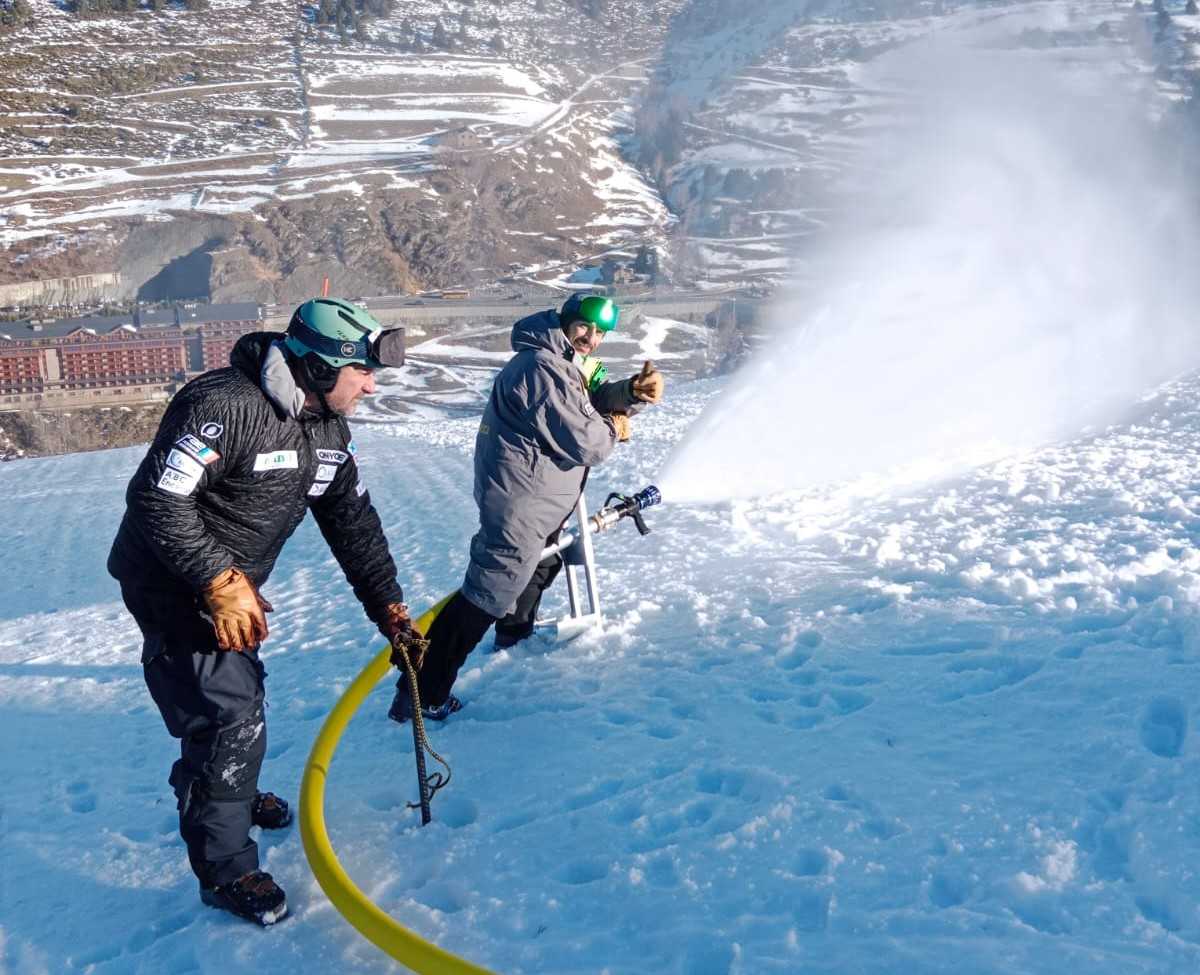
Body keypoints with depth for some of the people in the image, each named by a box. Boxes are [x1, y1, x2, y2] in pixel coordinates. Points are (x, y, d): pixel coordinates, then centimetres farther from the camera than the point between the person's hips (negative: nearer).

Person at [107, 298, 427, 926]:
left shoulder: (327, 428, -1)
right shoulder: (225, 405, -29)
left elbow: (353, 521, 4)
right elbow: (157, 499, -30)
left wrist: (387, 607, 0)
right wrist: (220, 585, -30)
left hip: (234, 587, 9)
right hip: (172, 585, -9)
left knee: (242, 695, 25)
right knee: (229, 716, -8)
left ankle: (235, 795, 53)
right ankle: (224, 869, 11)